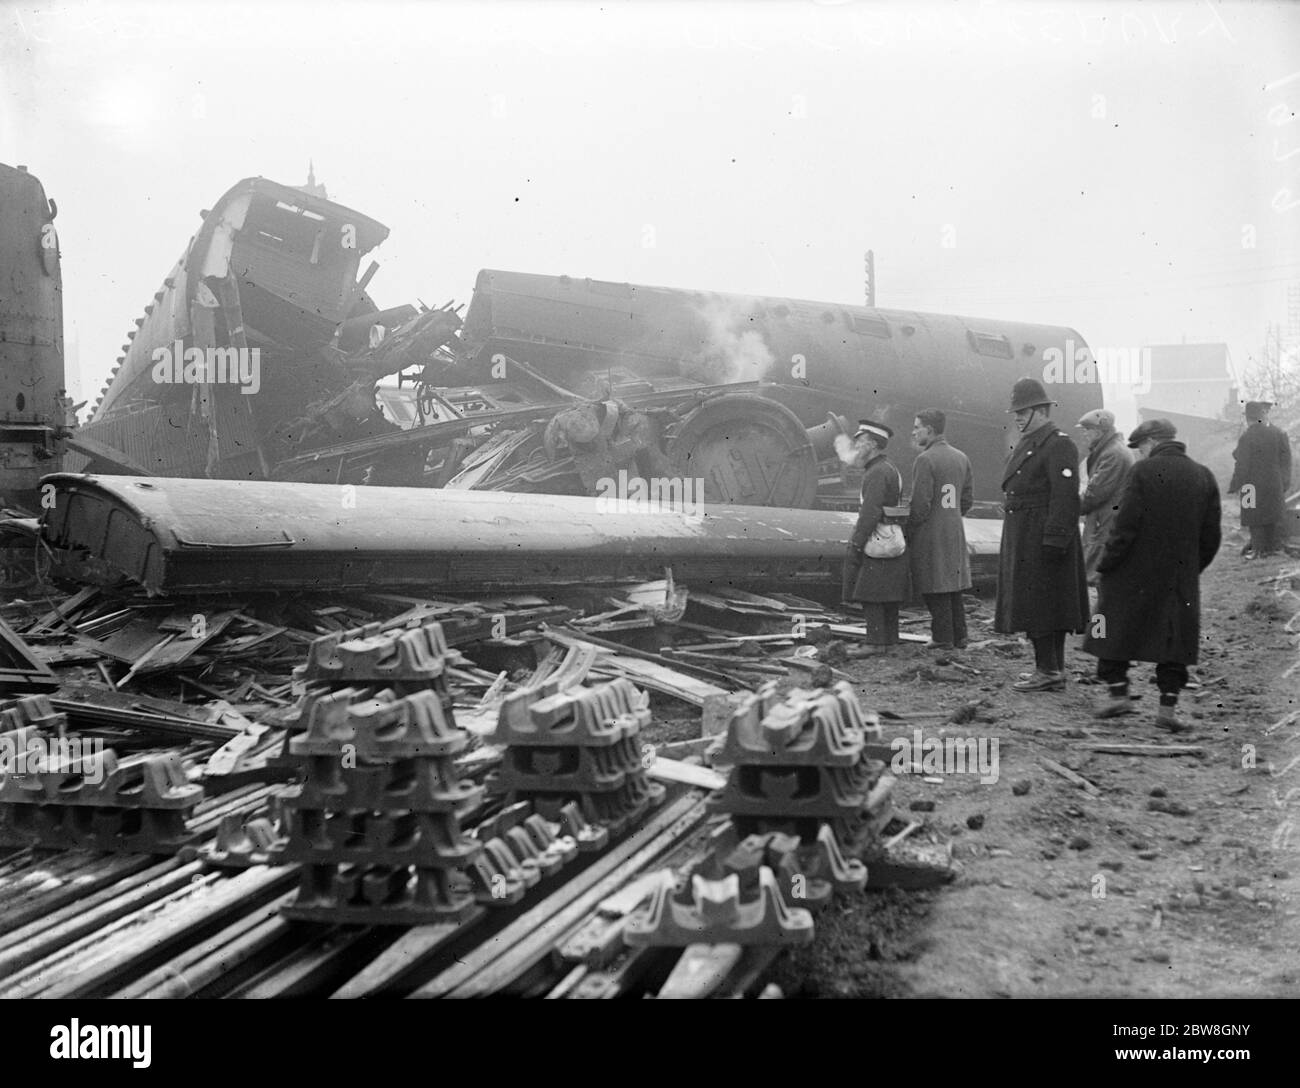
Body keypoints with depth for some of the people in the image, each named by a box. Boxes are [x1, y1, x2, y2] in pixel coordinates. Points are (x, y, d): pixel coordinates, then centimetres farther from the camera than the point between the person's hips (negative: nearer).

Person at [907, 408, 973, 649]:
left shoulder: (925, 460, -15)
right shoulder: (961, 458, 9)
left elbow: (920, 505, -18)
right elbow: (967, 500, 13)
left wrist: (907, 532, -6)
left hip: (930, 536, -7)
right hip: (956, 532, 8)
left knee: (935, 590, 0)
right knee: (954, 588, 14)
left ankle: (943, 638, 2)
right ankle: (959, 637, 18)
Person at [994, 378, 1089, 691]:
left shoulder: (1059, 445, -13)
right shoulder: (1027, 444, 18)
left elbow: (1066, 497, -20)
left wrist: (1054, 541, -24)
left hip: (1042, 537, -10)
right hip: (1025, 537, 10)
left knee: (1039, 603, -8)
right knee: (1043, 605, 13)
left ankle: (1048, 671, -3)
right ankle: (1054, 668, 20)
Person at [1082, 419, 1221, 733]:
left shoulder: (1144, 471, -11)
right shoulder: (1204, 477, 5)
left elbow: (1126, 525, -15)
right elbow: (1211, 536, 7)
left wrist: (1106, 565, -6)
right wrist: (1192, 568, 18)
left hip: (1134, 574, -4)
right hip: (1181, 577, 4)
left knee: (1116, 633, 11)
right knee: (1175, 637, 10)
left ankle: (1118, 694, 11)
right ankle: (1168, 707, 7)